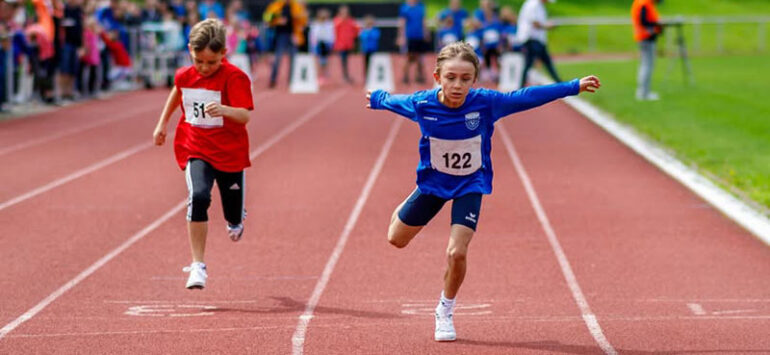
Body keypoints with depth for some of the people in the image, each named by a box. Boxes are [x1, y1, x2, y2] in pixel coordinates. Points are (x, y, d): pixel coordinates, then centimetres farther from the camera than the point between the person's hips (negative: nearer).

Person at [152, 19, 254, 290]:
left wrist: (224, 110, -48)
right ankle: (198, 265, -21)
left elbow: (245, 115, -29)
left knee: (234, 221, 11)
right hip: (195, 151, 2)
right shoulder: (184, 76, -1)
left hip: (230, 153, -2)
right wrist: (162, 124, 29)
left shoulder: (234, 77, -17)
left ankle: (235, 222, 54)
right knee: (198, 197, -27)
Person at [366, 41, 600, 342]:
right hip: (433, 181, 2)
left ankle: (445, 312, 10)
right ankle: (406, 209, 54)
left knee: (457, 253, -16)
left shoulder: (486, 103, -26)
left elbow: (528, 97, -19)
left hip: (470, 185, -2)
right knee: (396, 239, 15)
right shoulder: (421, 104, -23)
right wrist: (375, 99, 19)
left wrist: (574, 87, -18)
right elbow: (392, 100, -1)